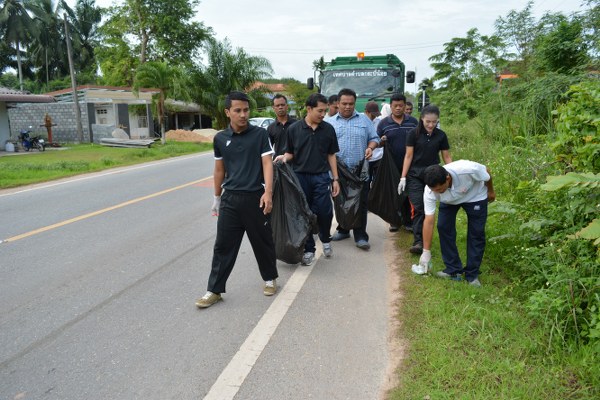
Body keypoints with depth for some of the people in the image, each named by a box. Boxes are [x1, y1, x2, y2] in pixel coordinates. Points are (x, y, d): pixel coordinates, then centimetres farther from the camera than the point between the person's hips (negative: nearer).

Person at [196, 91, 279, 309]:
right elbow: (219, 169, 13)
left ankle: (269, 279, 32)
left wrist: (268, 192, -22)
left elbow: (267, 163, -9)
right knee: (223, 245, 5)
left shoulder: (260, 134, -3)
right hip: (230, 199, 2)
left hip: (255, 197, -2)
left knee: (263, 242, 11)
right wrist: (217, 197, 16)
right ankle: (214, 290, 14)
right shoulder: (220, 138, 5)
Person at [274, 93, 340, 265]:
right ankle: (308, 249, 20)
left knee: (324, 212, -3)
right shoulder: (294, 129, 0)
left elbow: (331, 155, 9)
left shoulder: (328, 129, 4)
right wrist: (284, 157, -16)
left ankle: (325, 240, 27)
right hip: (300, 176, 0)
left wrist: (335, 179, 5)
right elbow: (290, 153, 8)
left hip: (321, 177, 0)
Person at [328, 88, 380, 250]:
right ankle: (343, 230, 28)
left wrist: (370, 147, -12)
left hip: (360, 171, -1)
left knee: (361, 204, -2)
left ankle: (360, 236, 5)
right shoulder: (330, 122, 8)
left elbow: (374, 138, 9)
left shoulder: (364, 119, 7)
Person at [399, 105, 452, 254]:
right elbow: (408, 156, -2)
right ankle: (418, 241, -11)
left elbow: (447, 157, 7)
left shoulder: (441, 135, 2)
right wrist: (403, 177, -4)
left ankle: (424, 238, 18)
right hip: (415, 176, -2)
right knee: (418, 208, -10)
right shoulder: (414, 133, -4)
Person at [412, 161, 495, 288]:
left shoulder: (468, 169, -42)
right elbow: (429, 221, -29)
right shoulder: (429, 191, -34)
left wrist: (491, 191, 2)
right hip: (449, 201, 2)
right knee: (443, 227, -14)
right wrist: (426, 252, -27)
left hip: (475, 197, -1)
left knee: (476, 232, -8)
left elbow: (487, 173, -18)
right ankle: (453, 270, 0)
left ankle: (472, 275, 4)